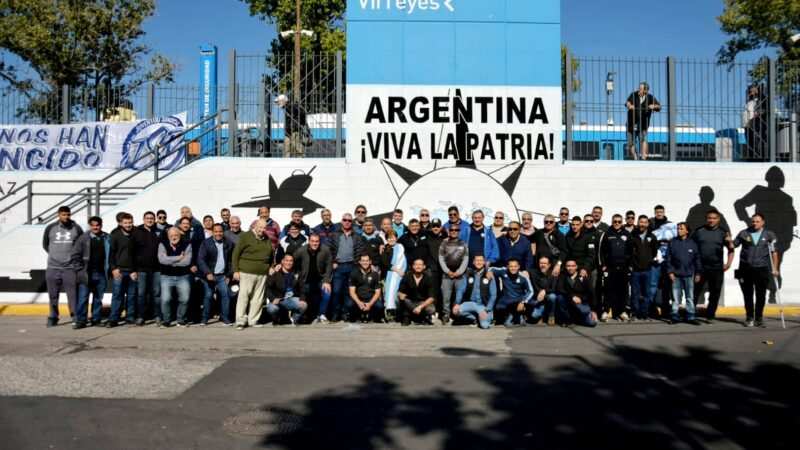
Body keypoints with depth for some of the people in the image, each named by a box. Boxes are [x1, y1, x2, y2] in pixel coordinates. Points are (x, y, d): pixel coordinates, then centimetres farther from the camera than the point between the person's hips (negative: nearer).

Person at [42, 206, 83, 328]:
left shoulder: (76, 228, -1)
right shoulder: (50, 228, 2)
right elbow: (45, 244, 15)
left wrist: (74, 256, 5)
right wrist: (54, 255, 11)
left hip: (70, 267, -1)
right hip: (53, 267, 2)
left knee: (73, 294, -3)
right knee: (53, 295, 9)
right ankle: (53, 317, 20)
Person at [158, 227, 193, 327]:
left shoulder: (187, 245, 0)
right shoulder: (163, 245, 2)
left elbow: (187, 261, -12)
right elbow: (162, 259, -15)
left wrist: (170, 261, -10)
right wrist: (179, 257, -12)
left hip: (183, 276, 0)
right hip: (167, 277, 0)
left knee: (185, 299, -3)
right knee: (165, 299, -11)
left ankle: (181, 319, 16)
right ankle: (166, 321, 6)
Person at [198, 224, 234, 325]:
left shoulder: (229, 244, 6)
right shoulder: (206, 243, -2)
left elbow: (231, 261, 11)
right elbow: (200, 260, -8)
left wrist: (229, 275, 4)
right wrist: (207, 273, -18)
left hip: (222, 276, 2)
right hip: (209, 275, -2)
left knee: (225, 294, -6)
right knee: (208, 296, -3)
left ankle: (225, 317, 4)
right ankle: (205, 318, 9)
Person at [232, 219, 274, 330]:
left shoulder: (268, 240, 14)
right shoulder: (245, 237, -1)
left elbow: (271, 256, 25)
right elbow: (236, 254, -2)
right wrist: (235, 270, -6)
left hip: (262, 274, 5)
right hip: (246, 272, -5)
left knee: (258, 298, 6)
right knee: (243, 296, -5)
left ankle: (253, 320, 15)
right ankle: (240, 321, 1)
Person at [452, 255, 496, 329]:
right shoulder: (468, 275, 5)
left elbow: (493, 295, -3)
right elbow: (460, 290, -1)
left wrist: (487, 309, -15)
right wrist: (457, 303, -18)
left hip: (484, 305, -2)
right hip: (470, 304, 2)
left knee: (485, 325, -27)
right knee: (456, 310, -29)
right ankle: (473, 318, -3)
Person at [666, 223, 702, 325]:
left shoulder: (692, 243, 4)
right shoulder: (673, 242, 2)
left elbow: (697, 259, 8)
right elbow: (668, 258, 2)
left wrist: (698, 273, 6)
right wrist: (670, 271, -4)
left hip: (689, 274, 1)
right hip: (676, 274, -1)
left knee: (690, 297, 5)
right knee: (676, 297, 3)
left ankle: (690, 317, 11)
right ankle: (675, 316, 9)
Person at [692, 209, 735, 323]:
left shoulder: (723, 233, 4)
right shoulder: (699, 231, 3)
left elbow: (730, 250, 6)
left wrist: (728, 263, -6)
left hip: (717, 269, 1)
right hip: (700, 268, -1)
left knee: (715, 294, 7)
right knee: (695, 292, 2)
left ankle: (710, 316, 17)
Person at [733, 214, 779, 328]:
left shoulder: (769, 235, 4)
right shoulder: (743, 233, 5)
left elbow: (774, 252, 4)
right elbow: (733, 245, 9)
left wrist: (775, 269, 0)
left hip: (762, 269, 0)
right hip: (745, 269, 1)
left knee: (761, 295, 4)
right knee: (748, 295, 6)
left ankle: (758, 318, 16)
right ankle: (749, 318, 17)